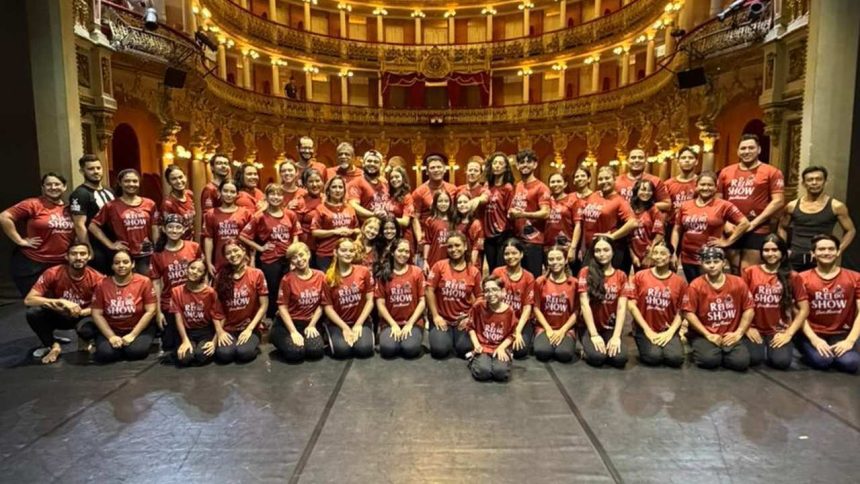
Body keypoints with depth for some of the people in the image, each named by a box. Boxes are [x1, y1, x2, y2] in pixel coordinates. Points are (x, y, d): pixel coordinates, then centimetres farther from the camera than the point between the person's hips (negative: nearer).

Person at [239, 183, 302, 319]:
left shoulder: (291, 215, 3)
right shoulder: (260, 217, -6)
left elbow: (295, 235, 9)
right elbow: (243, 236, -5)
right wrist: (260, 248, -6)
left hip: (288, 259, 3)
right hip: (269, 260, -3)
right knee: (272, 293, 7)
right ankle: (270, 320, 23)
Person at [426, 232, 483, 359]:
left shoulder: (474, 271, -1)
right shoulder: (439, 266, -6)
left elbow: (479, 298, 3)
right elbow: (429, 291, -7)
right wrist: (435, 316, -9)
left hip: (463, 319, 1)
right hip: (442, 318, -1)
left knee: (464, 349, -18)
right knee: (440, 350, -19)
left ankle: (458, 337, 17)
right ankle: (444, 336, 16)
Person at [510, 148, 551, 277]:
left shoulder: (540, 187, -7)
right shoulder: (516, 187, 14)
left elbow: (545, 213, -16)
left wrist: (522, 214, -22)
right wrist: (511, 213, 4)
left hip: (533, 241, -7)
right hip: (516, 239, 7)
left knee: (533, 277, -2)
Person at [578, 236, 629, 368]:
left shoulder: (621, 276, 5)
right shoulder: (586, 272, -2)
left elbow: (621, 307, -3)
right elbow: (584, 304, -9)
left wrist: (616, 336, -15)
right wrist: (594, 334, -16)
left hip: (611, 328, 2)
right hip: (590, 328, -2)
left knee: (620, 358, -25)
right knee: (597, 357, -29)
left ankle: (610, 346, 8)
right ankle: (588, 349, 6)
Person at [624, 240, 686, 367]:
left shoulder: (679, 281, 4)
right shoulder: (639, 276, -1)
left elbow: (680, 312, 3)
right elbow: (631, 305, -4)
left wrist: (670, 332, -12)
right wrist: (647, 330, -9)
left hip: (668, 330, 1)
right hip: (644, 329, -1)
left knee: (675, 358, -24)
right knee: (653, 357, -25)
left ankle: (667, 345, 10)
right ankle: (646, 345, 9)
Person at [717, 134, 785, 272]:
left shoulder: (771, 172, 0)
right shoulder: (726, 172, 11)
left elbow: (778, 201, -7)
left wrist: (754, 223, -13)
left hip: (757, 231, -4)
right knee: (735, 273, 14)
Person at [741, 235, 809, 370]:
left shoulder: (793, 277, 3)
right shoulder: (750, 272, 2)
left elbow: (804, 309, 2)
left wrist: (789, 333, -6)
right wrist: (746, 328, -5)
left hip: (779, 332, 0)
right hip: (754, 330, 0)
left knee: (781, 361, -24)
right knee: (752, 358, -24)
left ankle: (772, 348, 12)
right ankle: (762, 347, 12)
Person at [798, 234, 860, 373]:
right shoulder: (803, 279, -3)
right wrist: (814, 340, -16)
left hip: (841, 334, 2)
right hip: (813, 334, -2)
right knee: (821, 360, -29)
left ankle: (835, 352, 9)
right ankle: (808, 350, 7)